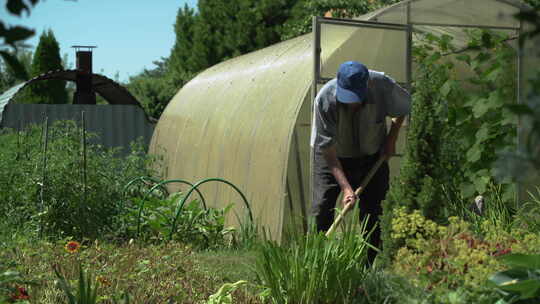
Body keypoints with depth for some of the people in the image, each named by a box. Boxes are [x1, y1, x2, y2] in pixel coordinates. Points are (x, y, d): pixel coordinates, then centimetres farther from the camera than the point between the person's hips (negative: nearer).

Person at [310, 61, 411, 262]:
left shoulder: (383, 87, -26)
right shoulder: (325, 100, -31)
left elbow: (403, 108, 0)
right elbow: (327, 149, -25)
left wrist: (391, 140, -3)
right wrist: (345, 187, -29)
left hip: (371, 157, 1)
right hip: (334, 157, -1)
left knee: (372, 213, 0)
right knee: (321, 210, -12)